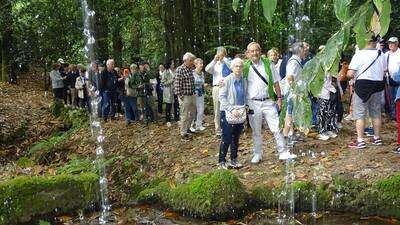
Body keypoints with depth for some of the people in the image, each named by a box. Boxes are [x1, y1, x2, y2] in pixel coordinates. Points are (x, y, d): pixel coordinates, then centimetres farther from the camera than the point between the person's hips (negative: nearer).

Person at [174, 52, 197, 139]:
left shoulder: (191, 69, 9)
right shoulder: (180, 69, -13)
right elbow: (177, 83, -16)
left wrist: (194, 92, 13)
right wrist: (180, 96, -17)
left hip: (192, 95, 8)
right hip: (185, 96, -8)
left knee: (192, 114, 17)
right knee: (184, 115, 1)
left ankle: (187, 128, 35)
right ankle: (183, 133, 12)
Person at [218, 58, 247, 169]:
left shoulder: (244, 81, 6)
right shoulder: (227, 80, -10)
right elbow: (222, 97, -13)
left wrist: (244, 108, 3)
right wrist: (231, 109, -20)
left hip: (240, 113, 5)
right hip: (227, 113, -5)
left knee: (236, 138, 12)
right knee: (226, 138, -5)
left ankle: (234, 160, 23)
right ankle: (221, 161, 7)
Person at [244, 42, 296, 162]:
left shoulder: (268, 64, 3)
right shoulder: (245, 66, 0)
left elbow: (276, 82, 8)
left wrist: (279, 97, 4)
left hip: (268, 101, 0)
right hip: (253, 103, 0)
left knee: (276, 128, 0)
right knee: (256, 131, 10)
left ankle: (283, 152, 11)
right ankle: (257, 154, 24)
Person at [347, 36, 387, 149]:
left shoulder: (359, 54, -13)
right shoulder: (382, 55, 6)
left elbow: (350, 74, -16)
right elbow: (384, 72, 12)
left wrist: (354, 76, 5)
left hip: (363, 86, -6)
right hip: (378, 85, 6)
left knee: (359, 114, 0)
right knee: (376, 113, 15)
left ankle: (360, 141, -1)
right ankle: (377, 138, 25)